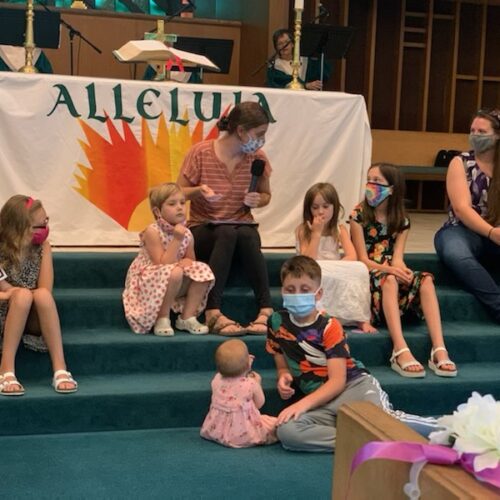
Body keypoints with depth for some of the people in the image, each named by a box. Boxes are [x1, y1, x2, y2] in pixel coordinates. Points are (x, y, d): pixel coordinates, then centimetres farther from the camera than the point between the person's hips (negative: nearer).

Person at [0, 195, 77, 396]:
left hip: (34, 320, 2)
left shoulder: (43, 248, -4)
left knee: (42, 295, -31)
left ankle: (60, 369, -33)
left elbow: (45, 292, -14)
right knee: (23, 295, -33)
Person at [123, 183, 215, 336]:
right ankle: (162, 319, -16)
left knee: (203, 270, -14)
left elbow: (191, 260, 10)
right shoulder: (152, 232, -19)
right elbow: (162, 265, -25)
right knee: (174, 273, -35)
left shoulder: (186, 234, 0)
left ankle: (187, 317, -5)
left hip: (175, 285, 6)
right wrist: (177, 240, -29)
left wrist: (186, 262, -14)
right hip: (148, 282, -6)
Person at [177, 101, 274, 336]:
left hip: (243, 228, 2)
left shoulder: (258, 158, 0)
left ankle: (266, 311, -36)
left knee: (248, 236, -34)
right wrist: (199, 191, -25)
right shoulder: (200, 153, -9)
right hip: (203, 230, -2)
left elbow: (266, 195, 15)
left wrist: (257, 200, -9)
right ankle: (213, 313, -40)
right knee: (227, 233, -36)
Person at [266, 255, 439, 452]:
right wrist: (284, 377, -7)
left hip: (353, 385, -3)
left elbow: (338, 381, -10)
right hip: (318, 403, 3)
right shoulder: (277, 323, 6)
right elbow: (283, 366, 19)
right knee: (286, 431, -33)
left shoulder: (329, 327, -4)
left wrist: (303, 403, -24)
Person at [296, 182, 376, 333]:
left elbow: (352, 257, -9)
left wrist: (331, 268, -24)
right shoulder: (303, 230, -2)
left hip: (337, 278, 2)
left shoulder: (340, 229, 6)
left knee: (360, 269, -27)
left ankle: (360, 318, -27)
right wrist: (316, 233, -15)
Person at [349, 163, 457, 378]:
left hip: (392, 274, 4)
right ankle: (400, 352, -53)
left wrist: (400, 268, -27)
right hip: (368, 276, -4)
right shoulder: (359, 215, -1)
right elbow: (363, 260, -7)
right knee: (388, 280, -38)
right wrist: (389, 269, -26)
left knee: (425, 280, -27)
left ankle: (439, 350, -40)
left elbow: (397, 257, -2)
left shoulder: (401, 221, 10)